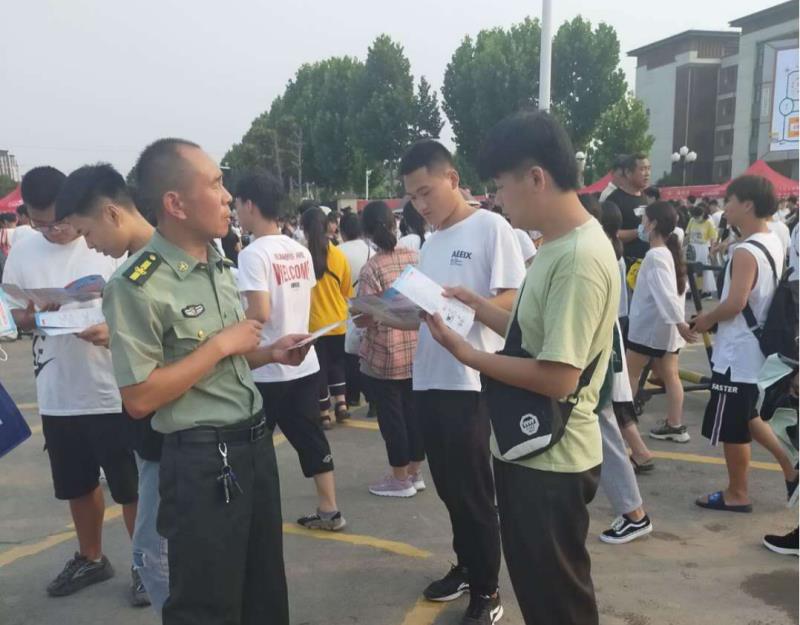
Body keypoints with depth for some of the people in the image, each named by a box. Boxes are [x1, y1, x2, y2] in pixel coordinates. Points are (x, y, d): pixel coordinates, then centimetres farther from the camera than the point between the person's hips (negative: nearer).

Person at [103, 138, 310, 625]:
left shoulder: (220, 266, 7)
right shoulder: (138, 286, -19)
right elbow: (140, 399, -22)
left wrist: (268, 353, 0)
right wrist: (220, 346, -20)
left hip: (255, 441, 8)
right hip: (204, 460, -8)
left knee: (266, 586, 22)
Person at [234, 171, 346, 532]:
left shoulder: (253, 254, -16)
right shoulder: (301, 251, 7)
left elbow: (260, 314, -23)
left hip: (267, 368, -7)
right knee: (309, 436, 15)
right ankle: (329, 509, 22)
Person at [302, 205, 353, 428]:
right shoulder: (339, 255, -5)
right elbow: (347, 291, 4)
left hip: (314, 323, -2)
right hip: (337, 321, 3)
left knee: (319, 367, 8)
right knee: (336, 362, 21)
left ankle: (324, 414, 13)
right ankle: (341, 403, 16)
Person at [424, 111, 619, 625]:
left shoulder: (580, 258, -25)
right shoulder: (558, 246, 7)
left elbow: (558, 377, -27)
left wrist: (466, 353, -21)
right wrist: (477, 304, 6)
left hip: (552, 460, -10)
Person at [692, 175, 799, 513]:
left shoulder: (746, 252, -22)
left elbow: (735, 303, -29)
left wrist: (708, 319, -11)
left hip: (738, 354, -9)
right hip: (755, 348, 10)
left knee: (731, 428, 5)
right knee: (747, 417, 24)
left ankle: (736, 495, 19)